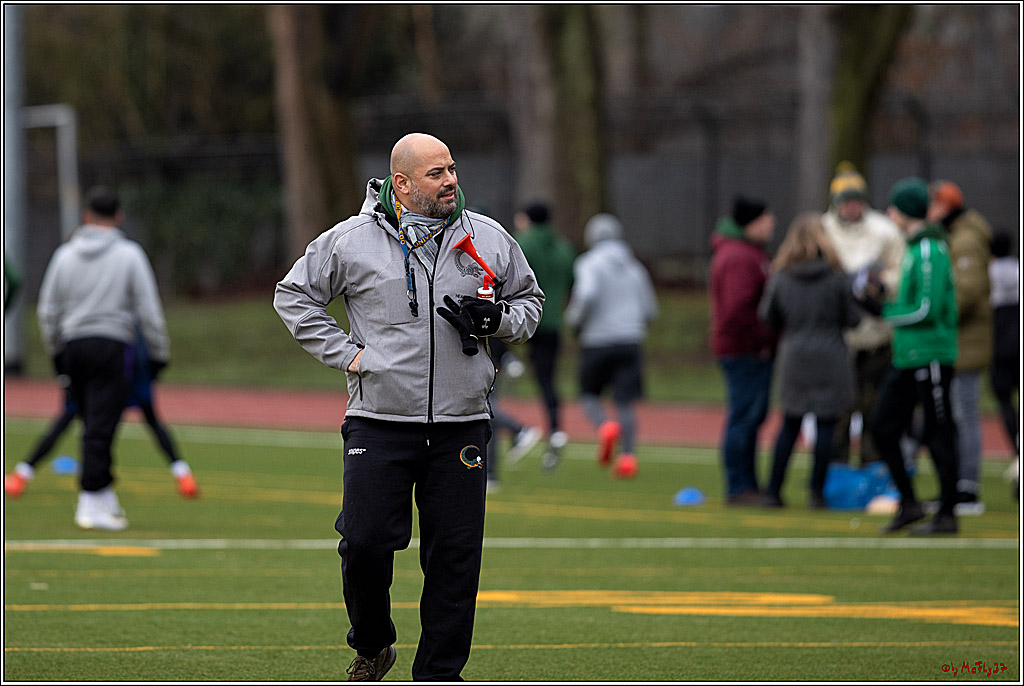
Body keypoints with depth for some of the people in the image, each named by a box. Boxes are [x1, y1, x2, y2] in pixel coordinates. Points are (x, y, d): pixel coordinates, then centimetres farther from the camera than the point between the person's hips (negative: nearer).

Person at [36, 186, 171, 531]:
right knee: (100, 428, -6)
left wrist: (56, 353, 23)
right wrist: (159, 353, 6)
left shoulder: (65, 254, 6)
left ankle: (104, 497, 18)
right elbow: (149, 311, -3)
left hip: (73, 347, 4)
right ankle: (92, 504, -10)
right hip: (112, 347, -4)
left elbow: (48, 311, 11)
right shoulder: (129, 254, -3)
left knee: (95, 427, 14)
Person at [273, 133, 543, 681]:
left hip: (459, 428, 2)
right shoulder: (350, 241, 0)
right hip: (379, 424, -2)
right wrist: (345, 353, -1)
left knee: (455, 555, 0)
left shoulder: (490, 239, 7)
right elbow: (294, 296, 10)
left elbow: (529, 300, 20)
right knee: (364, 543, -8)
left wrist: (499, 319, -3)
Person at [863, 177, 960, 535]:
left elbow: (927, 310, -21)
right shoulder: (914, 248, 14)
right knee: (883, 428, 8)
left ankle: (947, 515, 3)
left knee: (939, 435, -2)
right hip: (906, 356, 10)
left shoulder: (930, 251, -15)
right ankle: (908, 503, 16)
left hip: (930, 355, -10)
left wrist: (883, 311, -11)